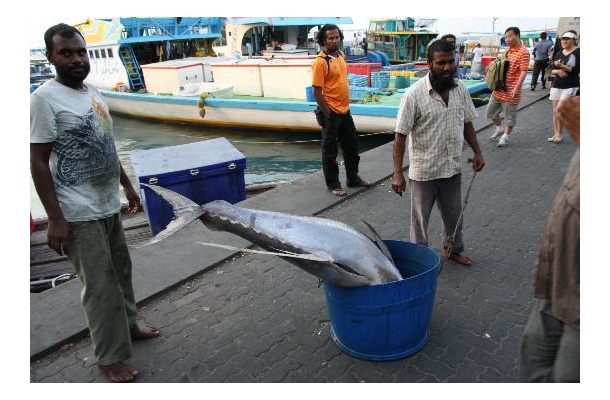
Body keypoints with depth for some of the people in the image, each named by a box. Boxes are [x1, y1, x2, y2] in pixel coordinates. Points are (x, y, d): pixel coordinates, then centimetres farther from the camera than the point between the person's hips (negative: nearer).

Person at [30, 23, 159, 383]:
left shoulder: (93, 93, 10)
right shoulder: (45, 98, -13)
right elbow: (38, 162, -15)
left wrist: (127, 185, 20)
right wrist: (55, 218, -19)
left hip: (108, 204, 8)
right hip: (79, 212, -8)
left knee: (121, 271, 19)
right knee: (101, 285, 1)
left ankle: (128, 325, 39)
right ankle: (111, 356, 17)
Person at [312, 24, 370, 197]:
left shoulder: (341, 55, 9)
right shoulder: (321, 61, -16)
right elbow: (317, 92, -17)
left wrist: (346, 104, 16)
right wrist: (328, 114, -16)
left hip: (344, 111, 8)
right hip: (330, 113, -8)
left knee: (352, 145, 17)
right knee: (330, 150, 5)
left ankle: (353, 178, 33)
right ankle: (333, 184, 17)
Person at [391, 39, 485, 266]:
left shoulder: (460, 89, 0)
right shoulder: (415, 94, -17)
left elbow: (467, 123, 14)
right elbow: (400, 135, -18)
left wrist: (477, 152, 10)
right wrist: (397, 172, -22)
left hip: (453, 167, 6)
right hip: (424, 170, -5)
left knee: (453, 213, 21)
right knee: (421, 216, 10)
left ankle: (453, 249, 43)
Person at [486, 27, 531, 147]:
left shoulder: (523, 52, -14)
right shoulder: (508, 50, 11)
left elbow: (524, 72, -18)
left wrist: (516, 88, -24)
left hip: (511, 91, -8)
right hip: (499, 87, 8)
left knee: (509, 115, 5)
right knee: (491, 110, 16)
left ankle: (505, 137, 18)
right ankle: (499, 129, 35)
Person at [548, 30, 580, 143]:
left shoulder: (577, 52, -4)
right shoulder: (559, 53, 13)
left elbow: (577, 70, -12)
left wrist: (562, 66, -18)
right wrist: (558, 71, -9)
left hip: (570, 87, -6)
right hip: (556, 86, 6)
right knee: (555, 111, 6)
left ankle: (560, 135, -1)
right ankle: (556, 134, 14)